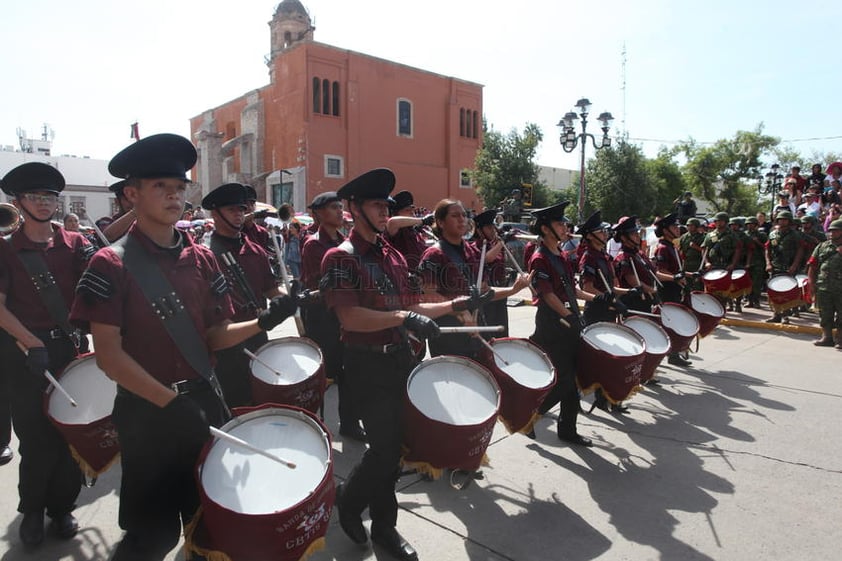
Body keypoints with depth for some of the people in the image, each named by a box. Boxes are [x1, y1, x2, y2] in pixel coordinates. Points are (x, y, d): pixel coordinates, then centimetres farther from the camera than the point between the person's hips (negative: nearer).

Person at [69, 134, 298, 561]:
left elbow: (216, 336, 3)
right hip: (146, 412, -4)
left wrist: (263, 322, -15)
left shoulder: (202, 258, 2)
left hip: (205, 402, 5)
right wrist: (170, 401, -22)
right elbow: (108, 354, -15)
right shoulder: (111, 264, -12)